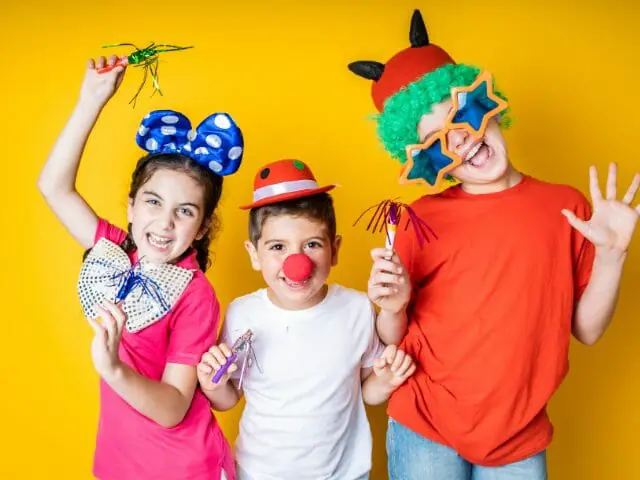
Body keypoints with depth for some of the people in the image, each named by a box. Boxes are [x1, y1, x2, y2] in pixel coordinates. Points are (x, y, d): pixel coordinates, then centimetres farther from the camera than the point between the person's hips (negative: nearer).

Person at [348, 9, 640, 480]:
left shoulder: (566, 207, -3)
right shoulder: (422, 220, -7)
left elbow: (586, 329, 1)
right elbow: (394, 343, -2)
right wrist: (393, 307, -21)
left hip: (521, 440, 2)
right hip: (425, 430, -1)